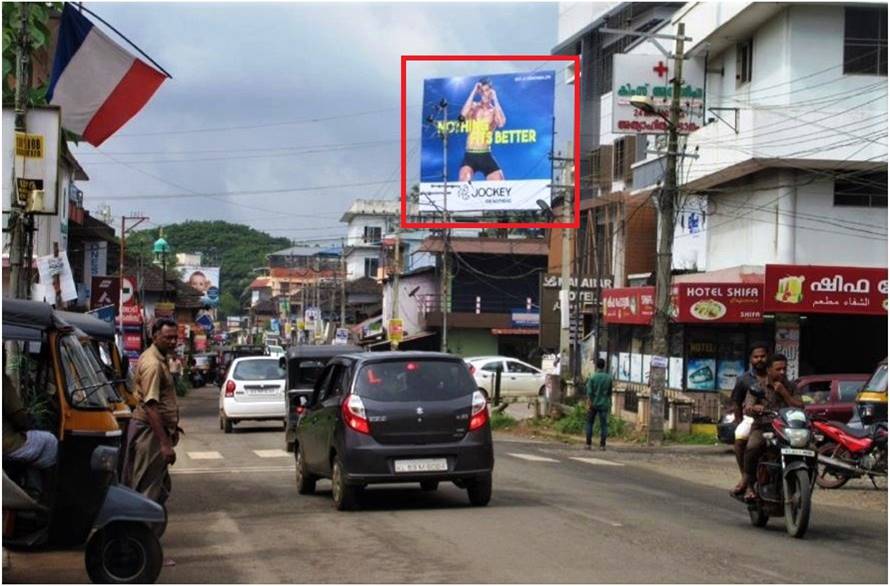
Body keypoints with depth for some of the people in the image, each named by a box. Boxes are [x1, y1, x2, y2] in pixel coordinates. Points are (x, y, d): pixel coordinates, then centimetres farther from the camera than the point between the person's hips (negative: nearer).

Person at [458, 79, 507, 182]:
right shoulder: (473, 107, 4)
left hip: (486, 156, 1)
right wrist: (473, 92, -13)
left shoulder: (494, 111, 3)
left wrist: (495, 100, -12)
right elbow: (464, 114, -19)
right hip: (470, 155, -1)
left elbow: (501, 123, -19)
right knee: (464, 182, -24)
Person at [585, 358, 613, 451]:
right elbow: (610, 393, 7)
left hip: (594, 404, -1)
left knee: (589, 423, 10)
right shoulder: (609, 378, -1)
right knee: (603, 424, 3)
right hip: (604, 404, 1)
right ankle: (602, 445, -1)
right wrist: (610, 404, 18)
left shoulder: (593, 377, -7)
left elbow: (589, 392, -12)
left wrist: (589, 404, -10)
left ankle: (588, 443, 7)